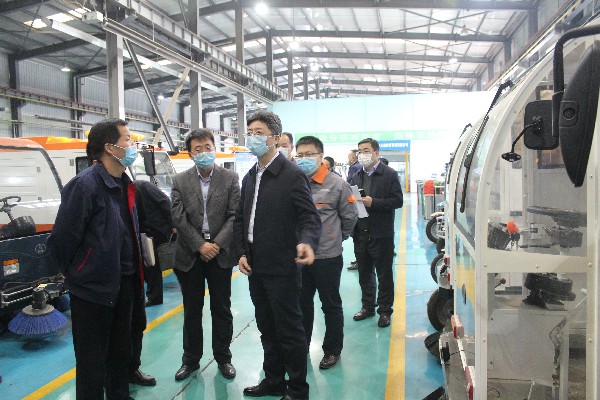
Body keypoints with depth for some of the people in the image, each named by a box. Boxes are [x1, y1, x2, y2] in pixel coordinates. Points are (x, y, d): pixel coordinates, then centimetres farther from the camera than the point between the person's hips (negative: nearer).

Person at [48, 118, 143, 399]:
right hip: (93, 287, -8)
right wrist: (73, 273, -3)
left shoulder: (124, 184, 7)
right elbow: (62, 238, -18)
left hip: (123, 283, 8)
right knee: (92, 360, 7)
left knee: (120, 351, 22)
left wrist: (131, 274, 13)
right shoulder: (85, 185, -20)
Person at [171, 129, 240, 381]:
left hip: (220, 254, -1)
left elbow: (235, 216, -5)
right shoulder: (180, 181, 2)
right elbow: (178, 218, -5)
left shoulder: (230, 178, 0)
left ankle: (223, 358, 26)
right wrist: (200, 245, -13)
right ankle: (191, 359, 28)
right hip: (190, 254, 1)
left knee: (221, 309, 10)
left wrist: (217, 244, -14)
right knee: (192, 310, 12)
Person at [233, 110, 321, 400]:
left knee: (290, 331, 6)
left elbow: (310, 217, -16)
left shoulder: (292, 175, -12)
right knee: (267, 329, 20)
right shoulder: (250, 177, 11)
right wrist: (241, 252, 5)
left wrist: (307, 242, -35)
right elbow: (241, 218, 16)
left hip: (282, 268, -7)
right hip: (255, 267, 8)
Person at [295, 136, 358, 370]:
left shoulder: (336, 184, -9)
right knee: (302, 303, 19)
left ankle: (332, 350, 29)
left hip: (327, 257, -3)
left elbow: (350, 216, 1)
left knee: (331, 306, 11)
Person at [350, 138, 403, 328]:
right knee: (364, 274, 15)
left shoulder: (390, 175, -5)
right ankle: (367, 306, 30)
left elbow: (397, 201, -13)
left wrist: (373, 202, -21)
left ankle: (385, 310, 18)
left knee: (384, 275, 6)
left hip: (381, 234, -5)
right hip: (361, 233, 6)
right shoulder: (357, 176, 13)